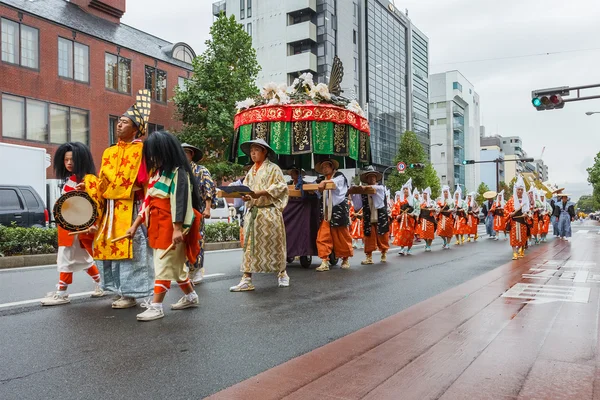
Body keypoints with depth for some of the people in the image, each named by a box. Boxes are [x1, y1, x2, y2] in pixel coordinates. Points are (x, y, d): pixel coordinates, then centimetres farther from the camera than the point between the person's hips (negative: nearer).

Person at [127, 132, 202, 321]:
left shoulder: (178, 172, -13)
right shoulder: (156, 172, 13)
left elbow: (181, 202, -20)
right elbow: (148, 200, 14)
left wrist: (178, 229, -24)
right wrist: (135, 225, 10)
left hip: (172, 226, -9)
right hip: (157, 225, 9)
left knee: (164, 264, -6)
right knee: (175, 263, 17)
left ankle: (156, 306, -1)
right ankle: (190, 296, 30)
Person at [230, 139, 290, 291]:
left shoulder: (273, 168, 0)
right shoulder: (251, 171, 18)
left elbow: (281, 187, -9)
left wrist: (260, 193, -18)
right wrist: (245, 196, -8)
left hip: (269, 212, -5)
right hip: (252, 211, 5)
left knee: (274, 243, 2)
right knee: (249, 244, 0)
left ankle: (282, 274, 20)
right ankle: (246, 279, 1)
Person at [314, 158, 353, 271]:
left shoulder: (339, 176, 6)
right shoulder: (321, 180, 19)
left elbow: (336, 182, -16)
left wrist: (325, 182, -32)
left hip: (338, 210, -3)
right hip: (326, 212, 3)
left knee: (342, 236, 2)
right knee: (323, 237, -7)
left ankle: (345, 259, 18)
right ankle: (324, 262, -5)